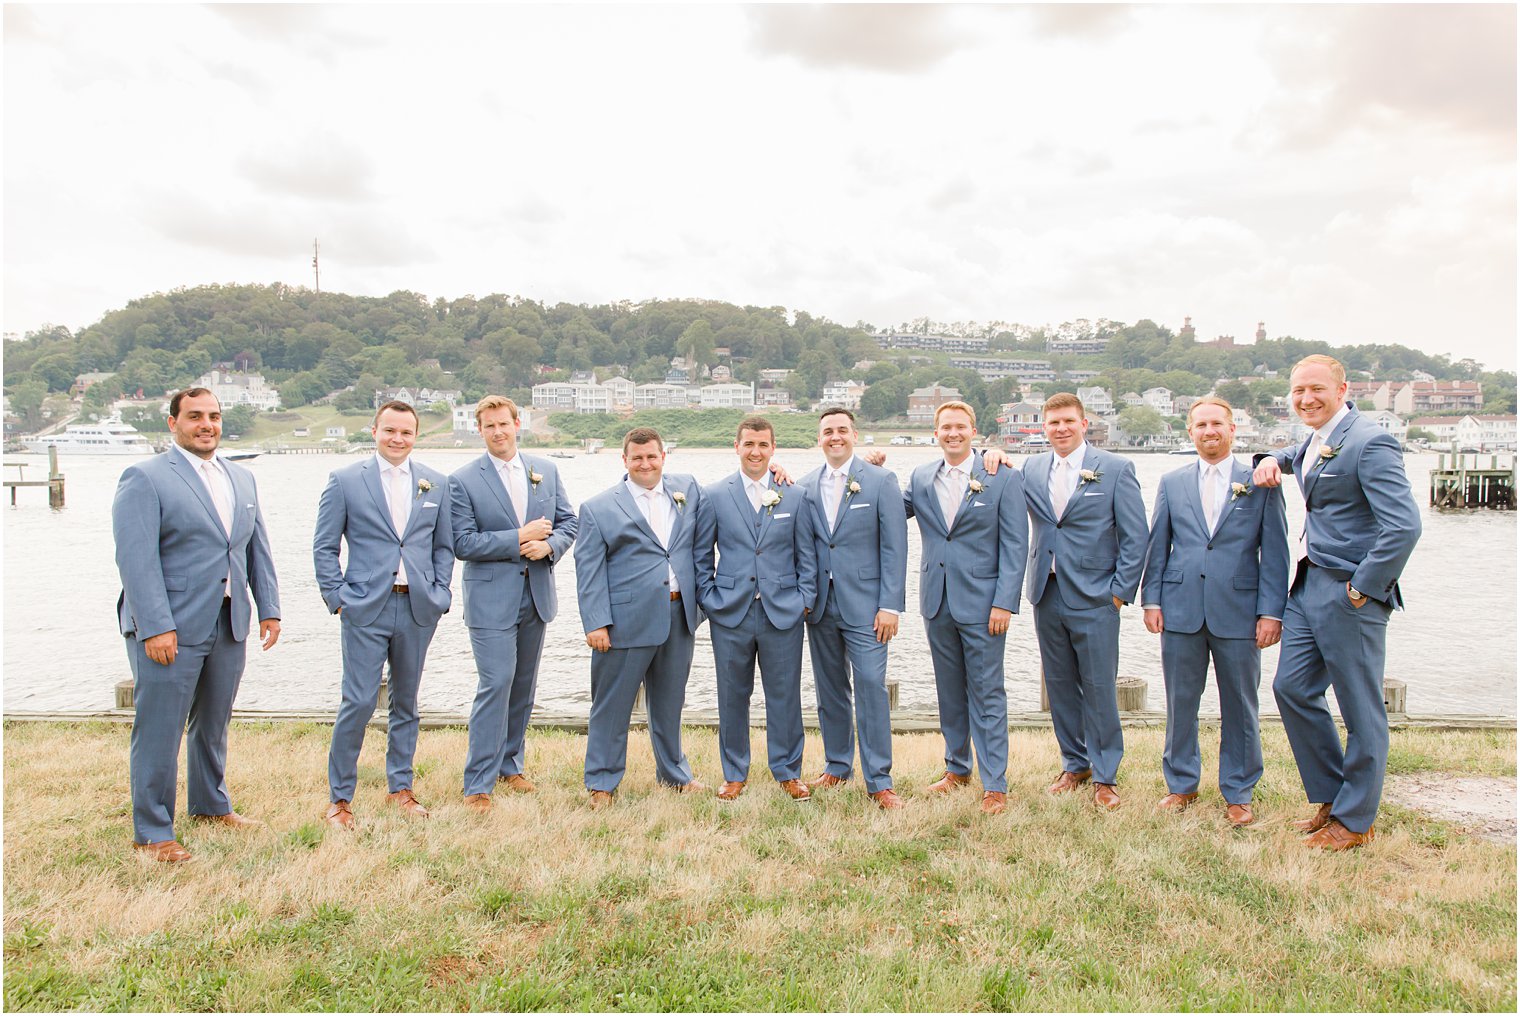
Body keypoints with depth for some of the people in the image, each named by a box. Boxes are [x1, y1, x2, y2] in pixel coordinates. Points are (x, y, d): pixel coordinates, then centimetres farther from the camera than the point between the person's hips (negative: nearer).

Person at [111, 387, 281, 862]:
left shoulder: (242, 479, 14)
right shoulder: (145, 478, -7)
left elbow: (258, 549, 16)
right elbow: (136, 558, -14)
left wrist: (269, 608, 10)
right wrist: (156, 627, -20)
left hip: (230, 626, 6)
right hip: (169, 629, -6)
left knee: (214, 723, 19)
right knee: (159, 731, 1)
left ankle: (211, 805, 35)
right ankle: (151, 833, 13)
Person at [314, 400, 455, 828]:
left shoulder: (436, 484, 9)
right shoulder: (345, 480, 1)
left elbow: (444, 547, 13)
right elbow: (324, 547, 2)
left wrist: (440, 595, 3)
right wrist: (337, 597, -5)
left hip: (418, 609, 3)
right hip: (365, 608, -3)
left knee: (406, 703, 13)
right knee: (358, 703, -5)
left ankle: (400, 787, 25)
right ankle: (339, 797, 10)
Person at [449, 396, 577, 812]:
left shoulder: (546, 470, 7)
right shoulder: (463, 480, -6)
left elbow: (569, 521, 9)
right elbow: (462, 543, -11)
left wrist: (549, 545, -11)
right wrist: (517, 539, -17)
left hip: (536, 595, 5)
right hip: (491, 598, -5)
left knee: (523, 686, 14)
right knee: (495, 685, -10)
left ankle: (509, 764, 30)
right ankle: (478, 785, -1)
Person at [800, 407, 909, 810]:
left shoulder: (881, 481, -3)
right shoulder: (806, 486, 8)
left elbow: (894, 547, -5)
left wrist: (890, 605, -11)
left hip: (864, 605, -4)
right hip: (820, 606, 4)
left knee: (871, 687, -7)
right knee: (829, 690, 12)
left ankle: (879, 781, 3)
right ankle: (837, 766, 28)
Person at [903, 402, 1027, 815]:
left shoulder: (1004, 478, -4)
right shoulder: (921, 478, 8)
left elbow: (1015, 545, -6)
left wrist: (1004, 602, -13)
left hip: (981, 602, -4)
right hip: (937, 602, 5)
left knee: (987, 695, 0)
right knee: (949, 691, 15)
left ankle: (995, 785, 7)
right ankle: (958, 768, 30)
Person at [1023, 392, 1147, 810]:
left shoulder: (1116, 469, -3)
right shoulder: (1032, 469, 9)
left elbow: (1136, 536, -3)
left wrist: (1121, 590, -8)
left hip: (1094, 597, -4)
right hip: (1047, 595, 4)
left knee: (1098, 688, 1)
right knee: (1060, 686, 12)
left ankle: (1105, 776, 15)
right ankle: (1074, 765, 27)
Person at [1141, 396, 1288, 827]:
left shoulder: (1260, 482, 3)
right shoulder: (1172, 483, 9)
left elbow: (1274, 552, 1)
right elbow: (1157, 546, 11)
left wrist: (1271, 611, -6)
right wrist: (1152, 599, 3)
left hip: (1238, 612, -2)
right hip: (1181, 610, 2)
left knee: (1239, 706, 7)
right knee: (1180, 703, 9)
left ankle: (1238, 794, 21)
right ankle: (1181, 784, 24)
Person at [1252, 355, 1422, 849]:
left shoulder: (1369, 442, -16)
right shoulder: (1317, 440, 12)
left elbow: (1404, 526, -23)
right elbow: (1298, 456, 38)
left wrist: (1361, 589, -18)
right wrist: (1273, 459, 15)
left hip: (1349, 592, -9)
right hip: (1308, 585, 9)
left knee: (1360, 707, 4)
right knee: (1292, 688, 12)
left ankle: (1355, 821, 18)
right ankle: (1331, 798, 27)